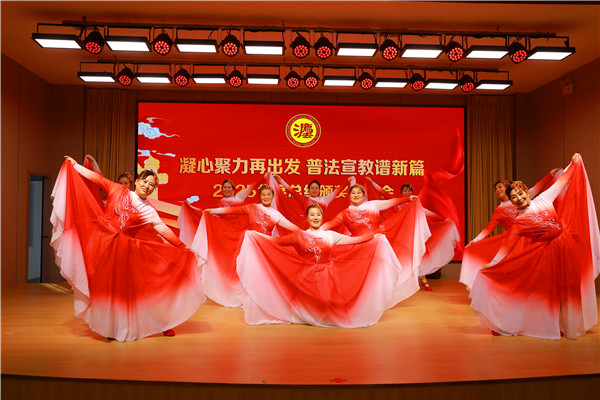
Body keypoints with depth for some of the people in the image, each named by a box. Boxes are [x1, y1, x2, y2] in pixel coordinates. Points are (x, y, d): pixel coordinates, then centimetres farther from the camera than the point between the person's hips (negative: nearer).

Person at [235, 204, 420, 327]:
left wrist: (373, 236, -5)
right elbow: (276, 241, 2)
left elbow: (352, 240, 1)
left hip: (328, 278, 1)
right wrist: (254, 236, -2)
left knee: (328, 303, -2)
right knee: (308, 305, -2)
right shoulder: (299, 236, 3)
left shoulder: (331, 235, 5)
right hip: (306, 279, 0)